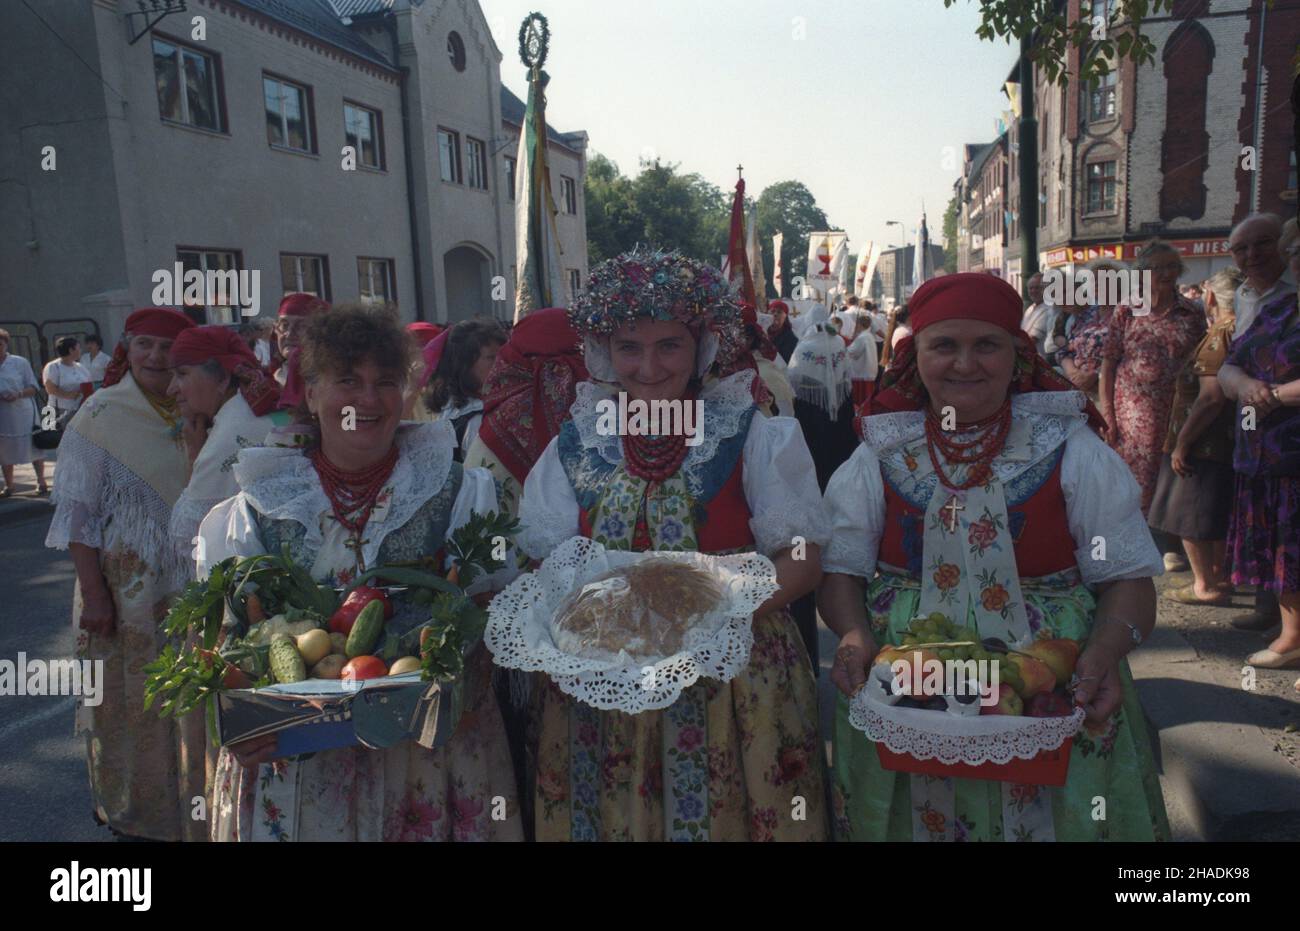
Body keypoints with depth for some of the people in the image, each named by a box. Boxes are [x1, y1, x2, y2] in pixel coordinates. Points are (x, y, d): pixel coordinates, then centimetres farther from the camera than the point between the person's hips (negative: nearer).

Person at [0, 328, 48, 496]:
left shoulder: (20, 362, -1)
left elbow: (33, 387, 0)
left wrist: (18, 394, -19)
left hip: (23, 413, -2)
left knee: (34, 447, 3)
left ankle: (41, 482, 15)